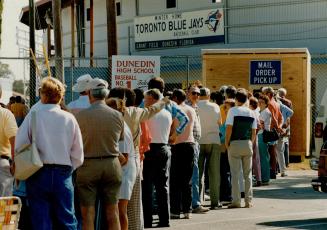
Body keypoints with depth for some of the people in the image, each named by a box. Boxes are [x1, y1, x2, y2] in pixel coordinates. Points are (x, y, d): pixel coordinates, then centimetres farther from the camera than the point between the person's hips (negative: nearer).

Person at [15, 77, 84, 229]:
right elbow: (78, 155, 2)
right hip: (63, 175, 1)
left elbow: (19, 147, -5)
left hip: (38, 175, -1)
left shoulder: (33, 116, -5)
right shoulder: (69, 119, 1)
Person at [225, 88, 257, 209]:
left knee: (235, 173, 0)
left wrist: (226, 143, -2)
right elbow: (254, 132, 6)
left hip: (235, 144, -4)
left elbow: (229, 128, -11)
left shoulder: (233, 110, -6)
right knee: (248, 173, 9)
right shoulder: (251, 113, 7)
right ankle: (248, 200, 9)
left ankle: (236, 200, -1)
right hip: (247, 144, 4)